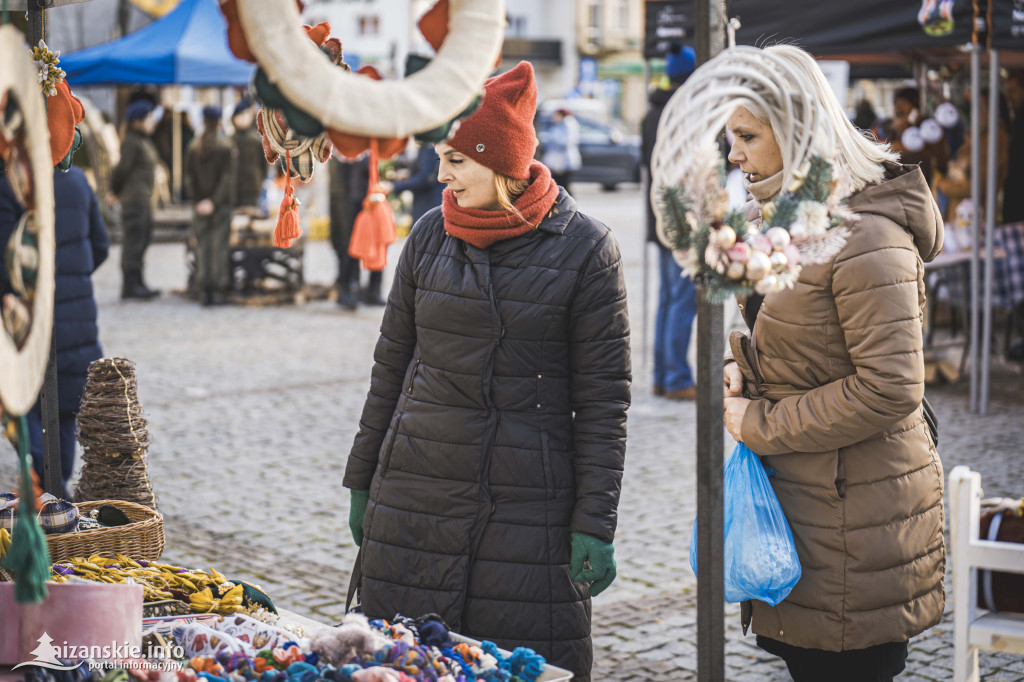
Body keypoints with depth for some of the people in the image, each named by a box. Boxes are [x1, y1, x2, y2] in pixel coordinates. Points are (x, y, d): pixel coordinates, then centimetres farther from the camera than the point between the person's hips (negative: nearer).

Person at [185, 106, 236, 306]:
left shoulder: (193, 147, 1)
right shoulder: (227, 147, -6)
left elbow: (189, 176, 0)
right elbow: (227, 177, -11)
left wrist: (198, 201, 2)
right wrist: (214, 201, -9)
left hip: (200, 204, 2)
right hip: (222, 205, -2)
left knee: (202, 246, 6)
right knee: (219, 246, 2)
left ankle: (204, 290, 3)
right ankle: (217, 289, 0)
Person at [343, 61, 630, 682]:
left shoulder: (586, 249, -6)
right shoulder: (431, 235, 5)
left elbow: (603, 399, -5)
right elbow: (392, 366, 13)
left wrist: (595, 525, -8)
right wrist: (362, 482, 14)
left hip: (529, 508, -3)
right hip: (414, 502, 4)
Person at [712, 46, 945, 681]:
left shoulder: (866, 237, -20)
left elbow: (890, 389, -23)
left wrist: (762, 425, -16)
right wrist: (741, 373, 1)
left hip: (856, 510, -9)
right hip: (798, 495, 9)